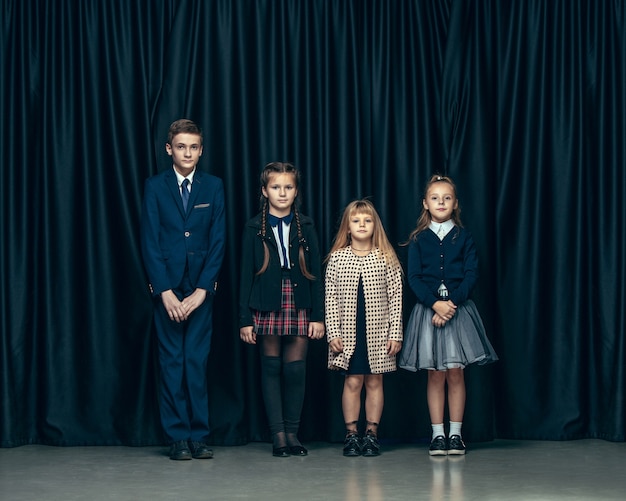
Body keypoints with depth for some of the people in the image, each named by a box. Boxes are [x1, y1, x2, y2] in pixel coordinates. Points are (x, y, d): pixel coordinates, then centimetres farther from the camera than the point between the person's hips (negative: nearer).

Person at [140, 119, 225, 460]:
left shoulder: (213, 187, 6)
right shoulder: (155, 187, 3)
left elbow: (217, 242, 2)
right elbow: (150, 243, -1)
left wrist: (201, 291, -7)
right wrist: (166, 292, -10)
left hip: (201, 289, 1)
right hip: (168, 288, -1)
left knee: (197, 362, 0)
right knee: (172, 362, 1)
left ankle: (199, 436, 5)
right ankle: (178, 437, 5)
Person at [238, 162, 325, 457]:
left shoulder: (305, 227, 7)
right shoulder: (254, 228, 3)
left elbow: (315, 274, 7)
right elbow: (246, 275, 3)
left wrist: (318, 316, 1)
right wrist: (244, 319, -3)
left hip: (299, 305, 1)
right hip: (267, 306, -1)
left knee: (296, 369, -1)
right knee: (271, 368, 2)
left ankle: (292, 433, 10)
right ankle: (278, 436, 7)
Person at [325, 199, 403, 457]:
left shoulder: (386, 259, 1)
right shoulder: (337, 258, 1)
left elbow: (395, 298, 1)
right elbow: (331, 299, 1)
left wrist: (395, 334, -3)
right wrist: (333, 333, -5)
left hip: (378, 332, 0)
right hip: (348, 331, 0)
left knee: (374, 381, 6)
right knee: (352, 381, 2)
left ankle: (372, 433, 13)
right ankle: (351, 434, 9)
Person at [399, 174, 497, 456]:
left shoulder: (463, 238, 6)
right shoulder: (418, 240, 5)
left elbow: (471, 275, -1)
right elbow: (414, 278, -2)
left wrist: (452, 302, -14)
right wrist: (436, 304, -16)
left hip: (458, 309, 0)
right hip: (428, 309, 0)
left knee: (455, 373, 0)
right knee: (435, 375, 1)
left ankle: (455, 434, 6)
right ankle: (438, 435, 7)